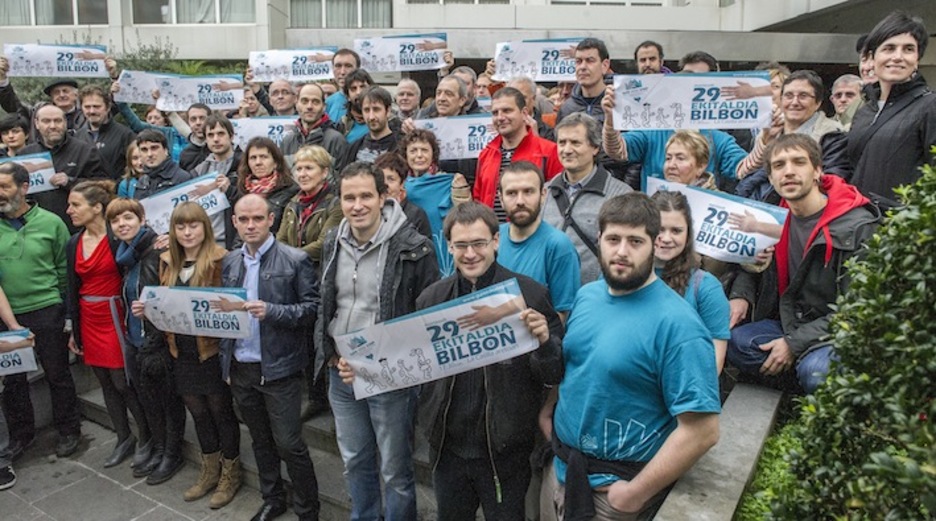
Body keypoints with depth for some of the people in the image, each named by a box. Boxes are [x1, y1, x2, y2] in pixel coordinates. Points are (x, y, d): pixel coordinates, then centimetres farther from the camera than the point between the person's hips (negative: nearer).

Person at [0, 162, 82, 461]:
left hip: (46, 312, -3)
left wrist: (68, 313, 0)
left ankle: (68, 431, 25)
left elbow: (65, 270, 0)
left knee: (57, 374, 9)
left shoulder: (51, 223, -5)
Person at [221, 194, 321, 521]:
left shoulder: (295, 260, -10)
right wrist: (226, 361, 3)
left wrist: (272, 311, -25)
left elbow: (313, 307, -12)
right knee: (260, 440, 19)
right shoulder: (229, 262, 8)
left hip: (279, 368, -5)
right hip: (240, 368, 6)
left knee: (289, 444, 2)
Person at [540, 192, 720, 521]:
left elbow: (701, 431, -23)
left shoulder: (676, 323, -22)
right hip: (561, 468, 6)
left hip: (615, 489, -6)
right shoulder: (587, 295, -1)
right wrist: (548, 409, 1)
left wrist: (635, 494, -19)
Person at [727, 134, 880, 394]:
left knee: (814, 370, -36)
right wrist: (740, 295, -4)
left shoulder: (858, 227, -15)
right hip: (786, 322, 6)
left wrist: (795, 343, -20)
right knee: (728, 341, -21)